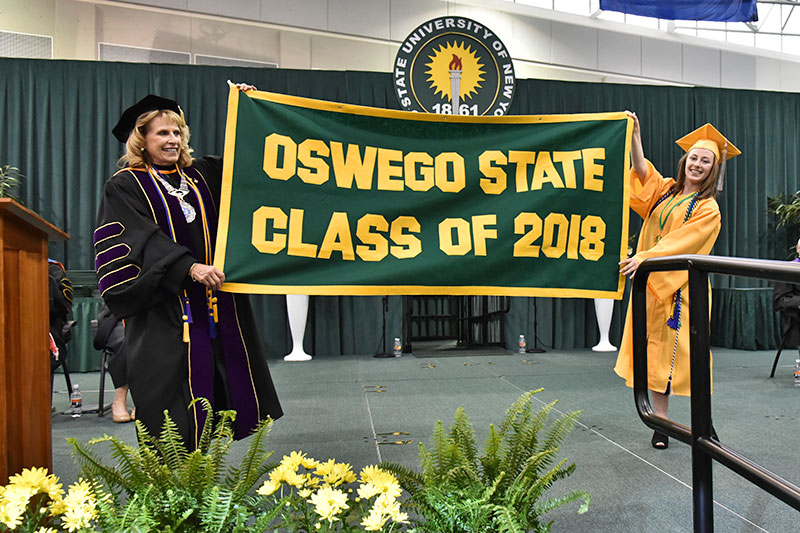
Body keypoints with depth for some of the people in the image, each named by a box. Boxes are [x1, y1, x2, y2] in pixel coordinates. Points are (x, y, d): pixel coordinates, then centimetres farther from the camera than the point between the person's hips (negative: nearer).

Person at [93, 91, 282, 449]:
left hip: (213, 308, 5)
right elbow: (140, 240, -13)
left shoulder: (200, 175, 15)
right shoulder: (124, 187, 1)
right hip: (163, 314, -5)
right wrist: (189, 267, -26)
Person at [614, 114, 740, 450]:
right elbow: (642, 172, -4)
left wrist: (644, 258, -28)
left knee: (682, 354, -3)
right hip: (651, 284, 5)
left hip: (680, 288, -5)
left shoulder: (708, 209, -2)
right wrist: (635, 134, -14)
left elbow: (680, 244, -15)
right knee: (655, 354, 5)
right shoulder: (666, 189, 13)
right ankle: (661, 423, 13)